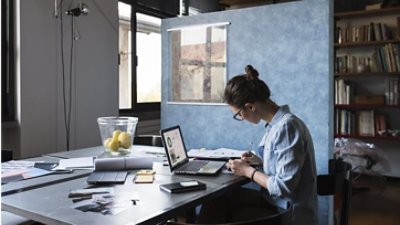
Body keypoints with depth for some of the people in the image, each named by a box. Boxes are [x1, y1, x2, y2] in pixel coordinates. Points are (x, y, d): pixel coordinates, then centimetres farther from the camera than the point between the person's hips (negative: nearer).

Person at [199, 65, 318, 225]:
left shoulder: (286, 127, -25)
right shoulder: (277, 123, 2)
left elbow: (284, 186, -26)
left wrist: (248, 171, -15)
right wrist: (260, 160, 4)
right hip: (276, 202, 8)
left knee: (217, 208, 1)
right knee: (218, 198, 9)